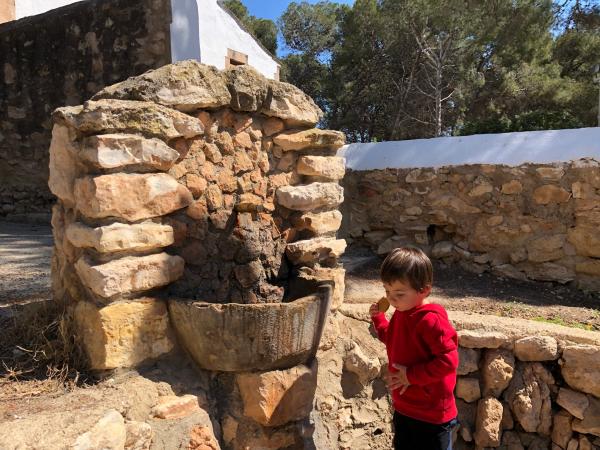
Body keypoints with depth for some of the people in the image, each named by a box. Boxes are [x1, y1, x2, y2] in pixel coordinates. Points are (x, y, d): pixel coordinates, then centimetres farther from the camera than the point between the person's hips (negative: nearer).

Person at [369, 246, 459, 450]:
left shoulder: (430, 320, -28)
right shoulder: (402, 312, 0)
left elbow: (448, 359, -30)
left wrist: (411, 376, -25)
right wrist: (378, 318, 3)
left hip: (431, 416, -8)